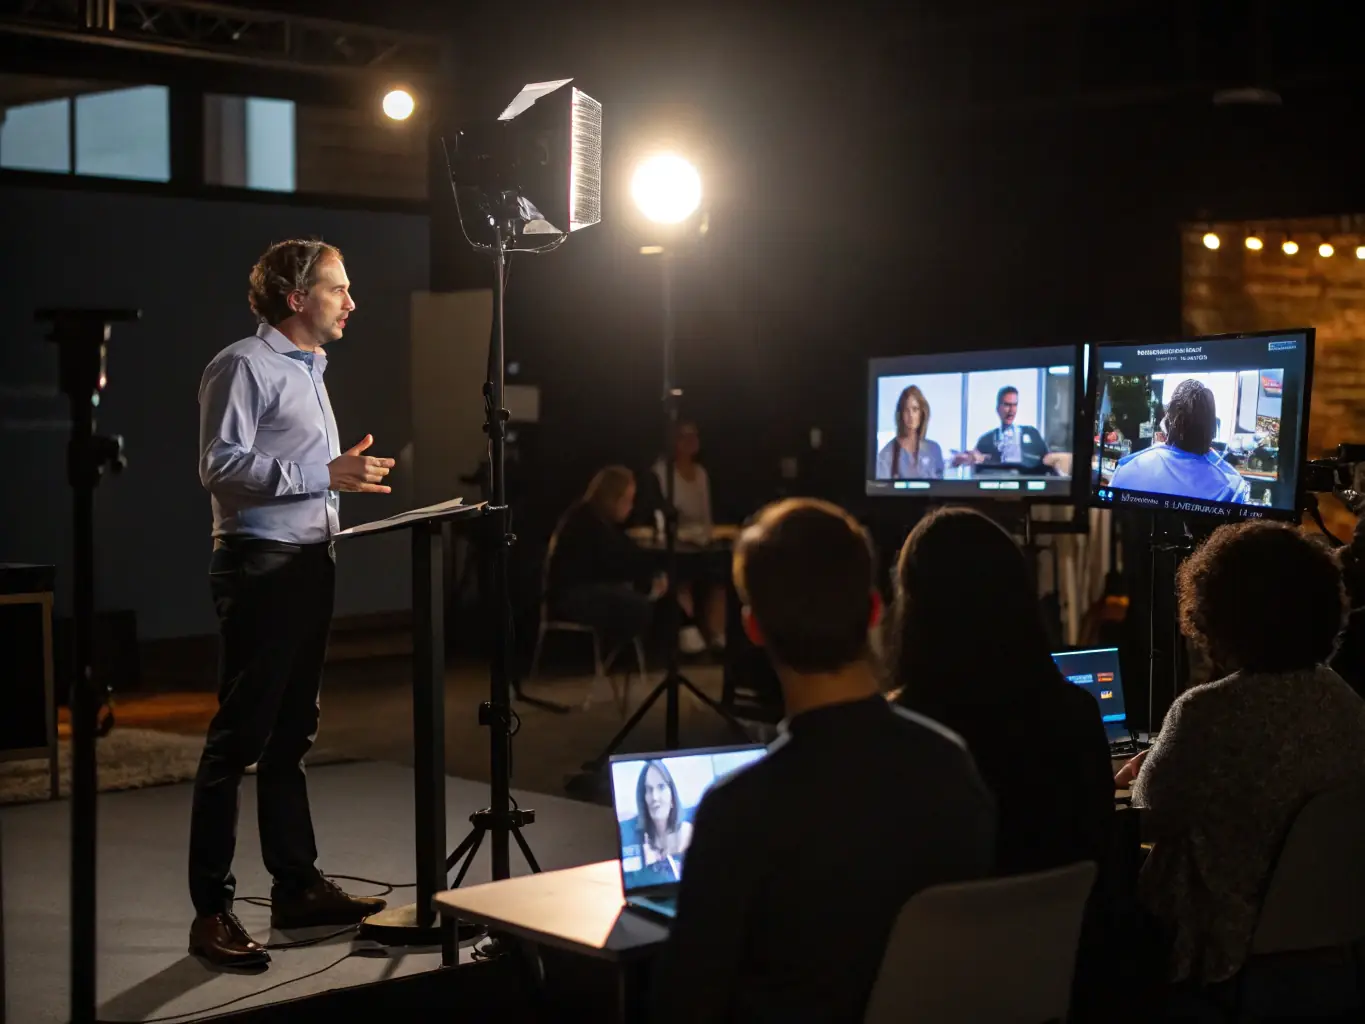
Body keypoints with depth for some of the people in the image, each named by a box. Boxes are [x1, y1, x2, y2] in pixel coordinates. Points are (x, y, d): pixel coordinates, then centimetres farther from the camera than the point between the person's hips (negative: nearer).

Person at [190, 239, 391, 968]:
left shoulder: (308, 370, 21)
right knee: (238, 738, -8)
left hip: (308, 564, 10)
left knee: (291, 734, 15)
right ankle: (212, 912, -4)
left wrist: (348, 472, 15)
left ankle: (296, 887, 23)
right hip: (260, 565, -10)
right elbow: (221, 466, -19)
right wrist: (325, 474, -23)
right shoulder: (245, 366, -9)